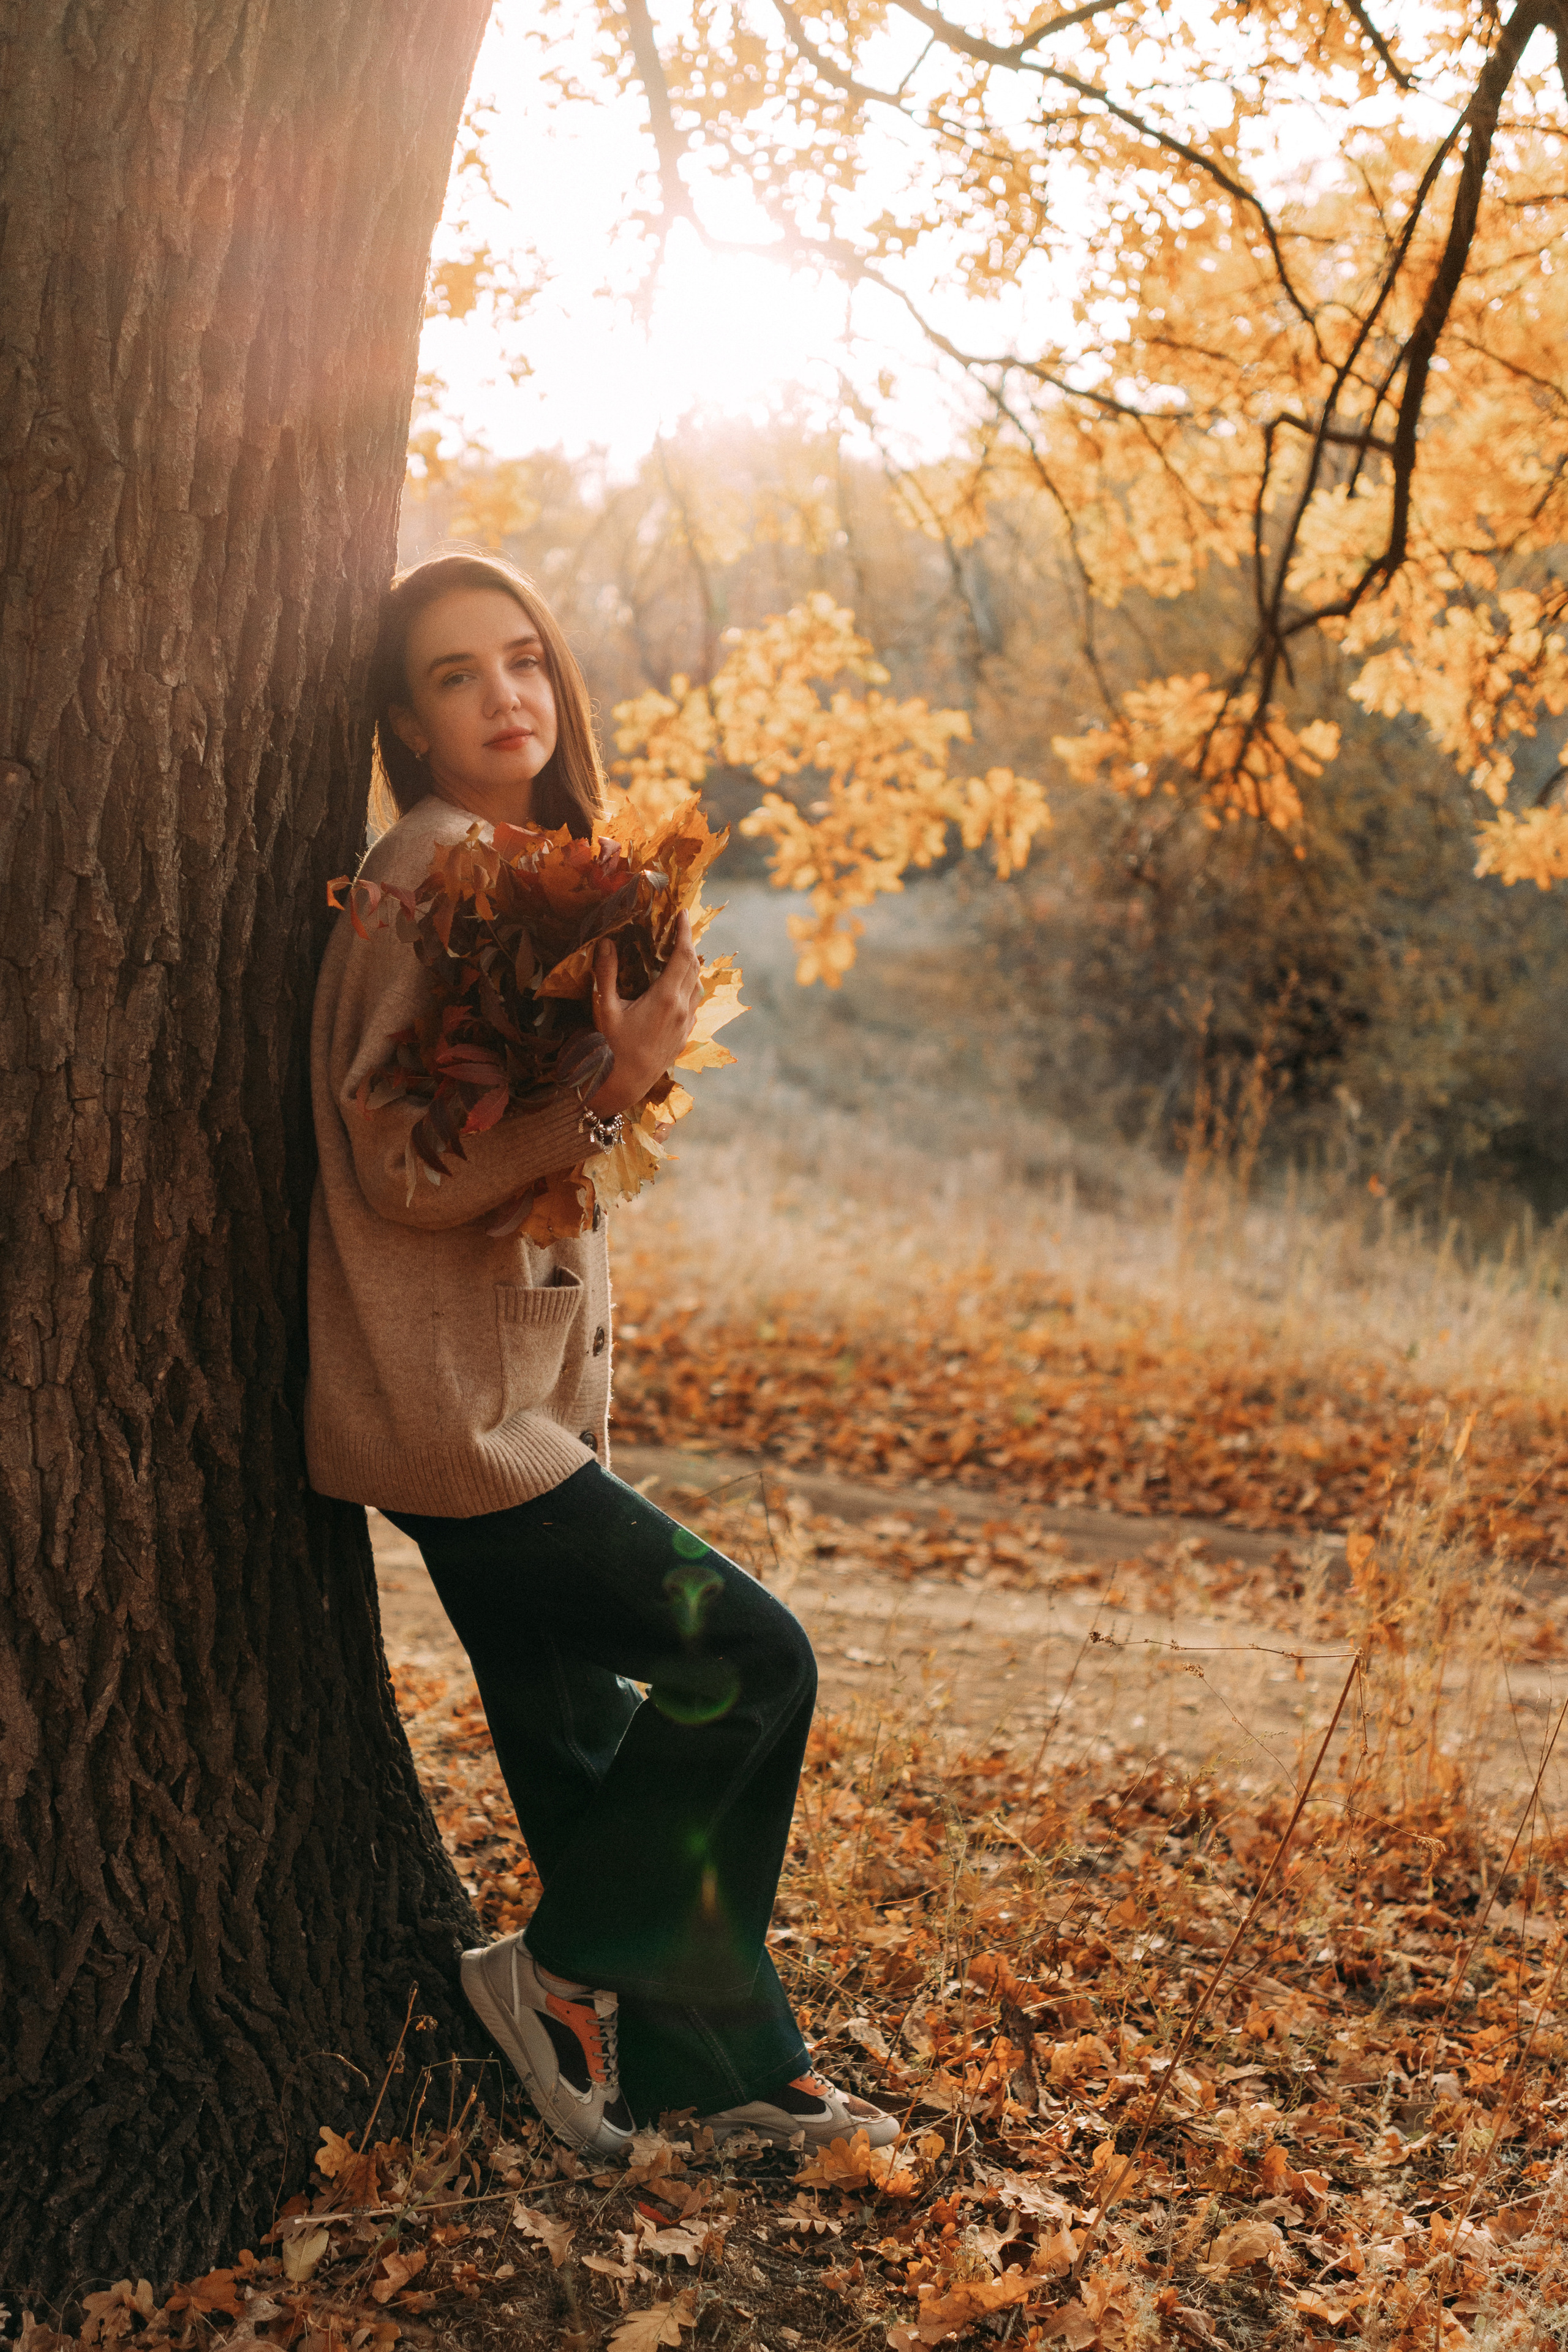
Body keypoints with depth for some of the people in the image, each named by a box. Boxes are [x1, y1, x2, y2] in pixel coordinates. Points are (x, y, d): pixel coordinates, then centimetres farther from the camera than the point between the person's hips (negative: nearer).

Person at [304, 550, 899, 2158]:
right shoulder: (434, 880, -15)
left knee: (591, 1750, 14)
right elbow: (407, 1177, -20)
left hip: (515, 1404, 9)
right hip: (448, 1413, -9)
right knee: (750, 1659, -8)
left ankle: (727, 2070, 24)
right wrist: (610, 1092, -28)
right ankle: (563, 1971, 7)